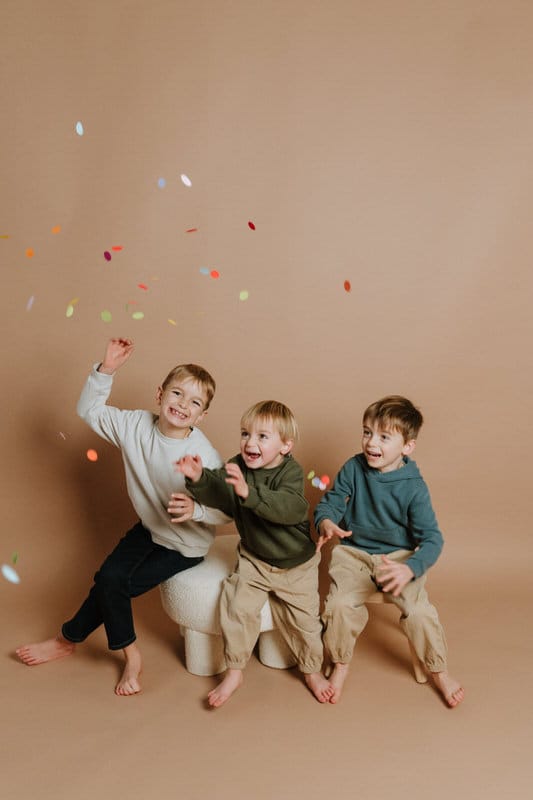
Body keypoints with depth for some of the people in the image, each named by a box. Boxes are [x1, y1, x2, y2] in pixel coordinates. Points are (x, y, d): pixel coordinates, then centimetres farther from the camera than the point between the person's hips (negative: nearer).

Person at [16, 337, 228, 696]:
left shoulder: (204, 456, -28)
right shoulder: (136, 425, -12)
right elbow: (90, 410, -1)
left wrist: (196, 509, -43)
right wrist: (106, 370, -14)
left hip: (185, 545, -6)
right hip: (149, 528, 6)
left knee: (115, 584, -11)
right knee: (110, 576, -9)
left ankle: (68, 639, 17)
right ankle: (129, 653, 17)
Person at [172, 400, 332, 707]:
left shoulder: (291, 472, -23)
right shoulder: (238, 466, -10)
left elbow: (290, 508, -41)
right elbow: (217, 493, -20)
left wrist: (249, 493, -55)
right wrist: (198, 478, -42)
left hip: (296, 565, -3)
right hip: (254, 559, 3)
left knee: (304, 618, 5)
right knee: (238, 607, -10)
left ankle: (313, 671, 32)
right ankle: (234, 672, 11)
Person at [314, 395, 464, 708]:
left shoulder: (413, 487, -14)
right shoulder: (353, 468, -6)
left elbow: (432, 538, -16)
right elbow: (330, 502, -2)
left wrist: (410, 569, -36)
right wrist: (325, 523, -28)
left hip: (399, 556, -1)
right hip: (354, 553, 2)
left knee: (420, 611, -22)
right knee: (340, 604, -25)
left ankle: (439, 670, 10)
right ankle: (341, 664, 6)